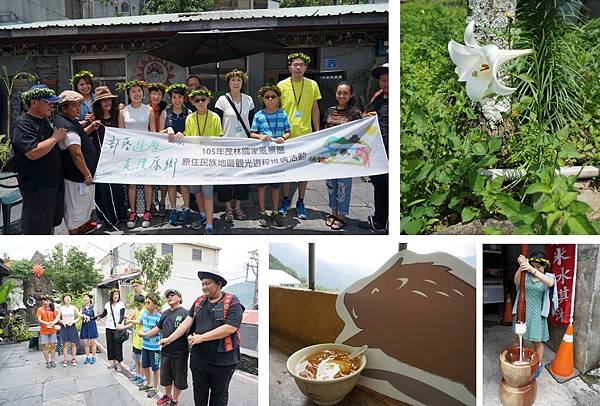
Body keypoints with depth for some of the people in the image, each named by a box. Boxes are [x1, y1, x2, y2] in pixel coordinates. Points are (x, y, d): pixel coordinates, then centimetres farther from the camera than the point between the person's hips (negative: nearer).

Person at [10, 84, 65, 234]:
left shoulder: (46, 120, 11)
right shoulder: (23, 125, -17)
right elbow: (33, 153, -29)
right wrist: (55, 138, -18)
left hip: (54, 181, 9)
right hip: (37, 187, -9)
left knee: (52, 223, 21)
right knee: (36, 230, 1)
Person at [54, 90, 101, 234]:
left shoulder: (71, 120, 7)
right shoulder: (66, 126, -25)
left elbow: (78, 137, 26)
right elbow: (77, 154, -28)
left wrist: (91, 128, 8)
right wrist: (87, 174, -22)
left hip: (79, 173, 11)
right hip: (76, 175, -11)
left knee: (84, 202, 27)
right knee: (75, 206, 4)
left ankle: (83, 225, 46)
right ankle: (75, 233, 18)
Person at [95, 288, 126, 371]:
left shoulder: (121, 304, -5)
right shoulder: (108, 304, 8)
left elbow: (122, 315, -14)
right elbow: (104, 314, 16)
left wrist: (119, 323, -30)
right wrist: (98, 317, -2)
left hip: (118, 328, -5)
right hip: (109, 327, 5)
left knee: (118, 345, -4)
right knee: (110, 345, 9)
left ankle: (118, 363, 2)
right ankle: (113, 362, 21)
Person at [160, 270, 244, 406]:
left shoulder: (232, 302, -13)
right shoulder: (199, 301, 6)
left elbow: (230, 328, -22)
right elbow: (187, 322, 3)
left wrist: (201, 337, -18)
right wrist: (170, 339, -6)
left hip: (222, 360, -5)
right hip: (198, 358, 5)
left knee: (219, 394, 14)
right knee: (199, 392, 18)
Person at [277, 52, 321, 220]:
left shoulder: (312, 85, 3)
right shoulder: (281, 85, 0)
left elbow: (315, 110, 8)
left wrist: (317, 133, 5)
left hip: (305, 134, 1)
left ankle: (300, 203, 17)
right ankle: (286, 199, 25)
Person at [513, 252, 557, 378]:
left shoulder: (548, 276, -7)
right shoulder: (525, 275, -4)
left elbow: (550, 283, -32)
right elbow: (516, 281, -24)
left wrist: (533, 270, -47)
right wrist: (521, 267, -42)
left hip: (537, 314, -2)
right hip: (522, 311, 2)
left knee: (537, 341, 7)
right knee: (519, 338, 15)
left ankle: (539, 365, 29)